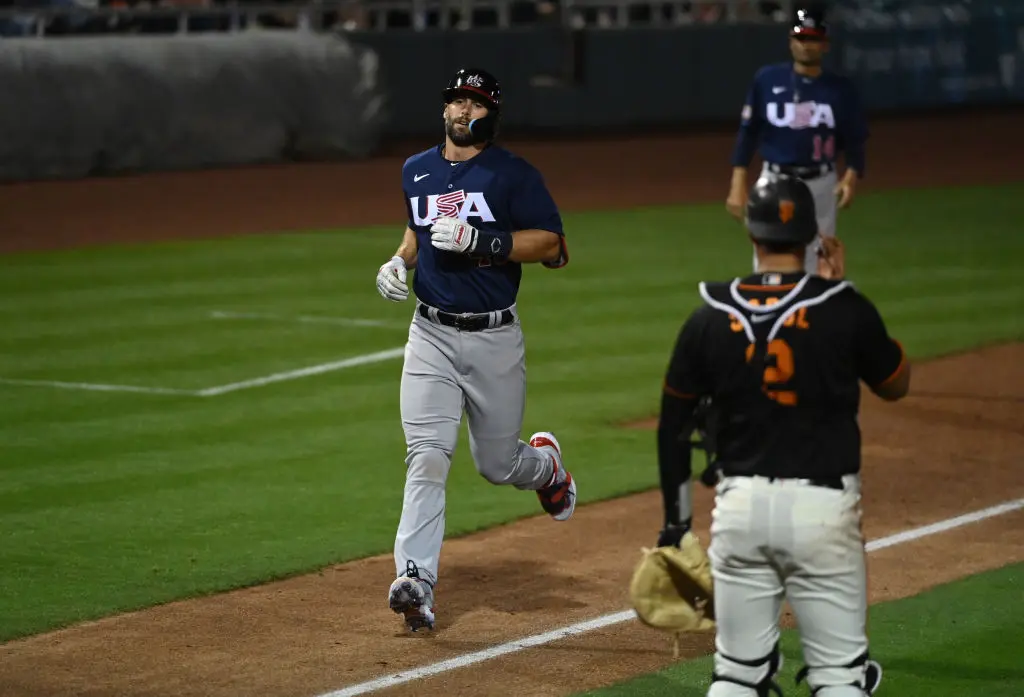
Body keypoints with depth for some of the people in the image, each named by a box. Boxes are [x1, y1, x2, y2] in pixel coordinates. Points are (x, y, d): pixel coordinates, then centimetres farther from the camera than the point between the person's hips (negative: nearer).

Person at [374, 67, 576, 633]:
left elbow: (553, 247, -12)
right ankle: (415, 580, -20)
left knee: (498, 465, 8)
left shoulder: (514, 175, -6)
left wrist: (479, 239, -22)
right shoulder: (416, 171, 10)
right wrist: (400, 260, 8)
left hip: (495, 338, -2)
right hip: (432, 335, 3)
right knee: (427, 456, -13)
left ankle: (545, 463, 45)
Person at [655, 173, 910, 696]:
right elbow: (896, 384, 11)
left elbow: (673, 426, 6)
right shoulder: (844, 309, -7)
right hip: (823, 506, -2)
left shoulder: (710, 318, 0)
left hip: (739, 506, 2)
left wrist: (676, 520, 16)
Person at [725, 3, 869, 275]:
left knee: (815, 268, 4)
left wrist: (851, 176, -17)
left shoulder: (841, 89, 1)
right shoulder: (767, 79, 0)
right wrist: (738, 186, -5)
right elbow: (748, 133, 3)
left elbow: (854, 141, 3)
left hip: (821, 186, 1)